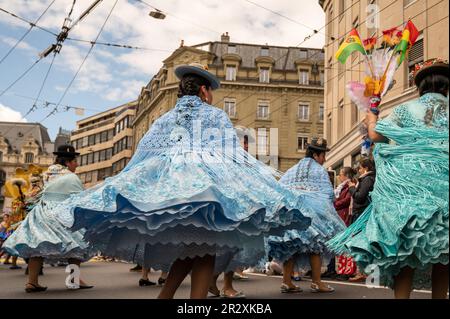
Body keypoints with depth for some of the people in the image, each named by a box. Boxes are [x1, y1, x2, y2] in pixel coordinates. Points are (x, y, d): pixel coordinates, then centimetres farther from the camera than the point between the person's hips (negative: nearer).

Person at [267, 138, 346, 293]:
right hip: (310, 211, -5)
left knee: (290, 247, 10)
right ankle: (316, 282, 3)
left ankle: (286, 282, 7)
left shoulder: (291, 170, 24)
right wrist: (326, 209, 14)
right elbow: (328, 193, 0)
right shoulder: (319, 170, 9)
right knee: (315, 245, 4)